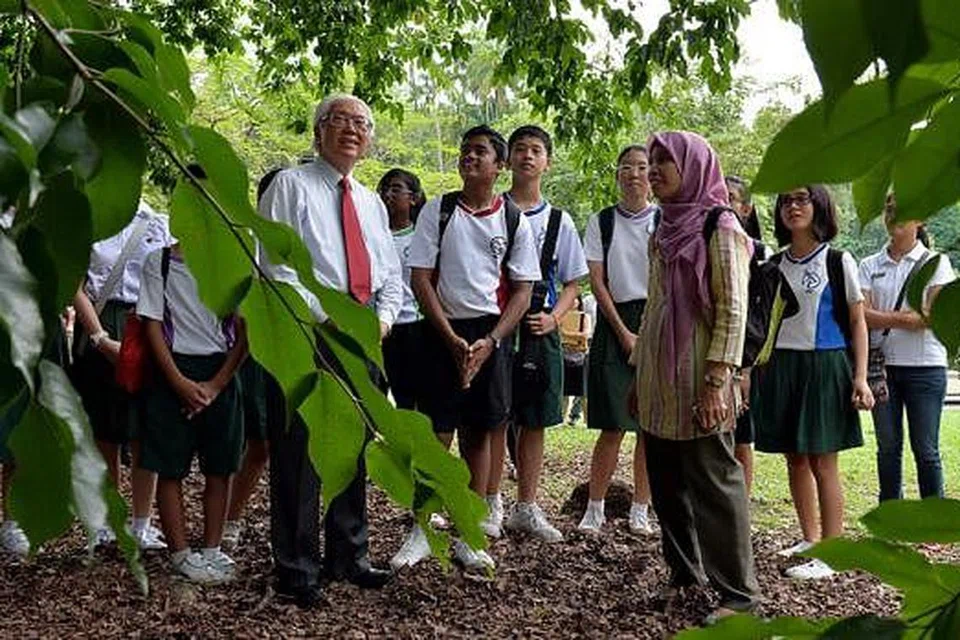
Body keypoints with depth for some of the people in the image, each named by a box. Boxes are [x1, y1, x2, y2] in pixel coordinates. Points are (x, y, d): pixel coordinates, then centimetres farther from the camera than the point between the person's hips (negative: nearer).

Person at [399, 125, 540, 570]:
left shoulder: (514, 221, 5)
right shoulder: (437, 211, 2)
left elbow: (522, 291, 3)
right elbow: (421, 278, -1)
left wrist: (490, 342, -10)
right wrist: (452, 339, -10)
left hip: (492, 335, 1)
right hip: (444, 331, -1)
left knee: (479, 433, 6)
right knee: (437, 432, -3)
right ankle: (421, 530, 9)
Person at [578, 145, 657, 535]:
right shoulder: (601, 222, 6)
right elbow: (596, 280, 1)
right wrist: (624, 332, -7)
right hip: (615, 323, 0)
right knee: (613, 426, -3)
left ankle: (640, 511, 13)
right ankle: (594, 508, 9)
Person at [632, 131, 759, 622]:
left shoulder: (719, 227, -6)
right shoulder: (663, 231, 15)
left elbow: (733, 310, -13)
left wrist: (716, 381, -19)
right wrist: (638, 374, 17)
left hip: (697, 380, -7)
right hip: (658, 379, 7)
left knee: (713, 482, -3)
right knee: (667, 483, 11)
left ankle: (739, 592, 7)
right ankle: (684, 573, 24)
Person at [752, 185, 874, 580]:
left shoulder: (839, 262, 0)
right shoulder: (774, 266, 11)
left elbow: (857, 322, -1)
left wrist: (860, 377, -8)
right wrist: (750, 370, 9)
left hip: (825, 366, -5)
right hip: (781, 368, 5)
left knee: (823, 461, -4)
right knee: (795, 458, 10)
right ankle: (810, 538, 25)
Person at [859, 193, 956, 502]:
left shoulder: (935, 262, 3)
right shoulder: (869, 266, 10)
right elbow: (862, 315, -2)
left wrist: (883, 318, -8)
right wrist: (903, 318, -11)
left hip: (925, 365, -2)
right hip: (882, 365, 3)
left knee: (925, 449, 0)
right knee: (888, 447, 7)